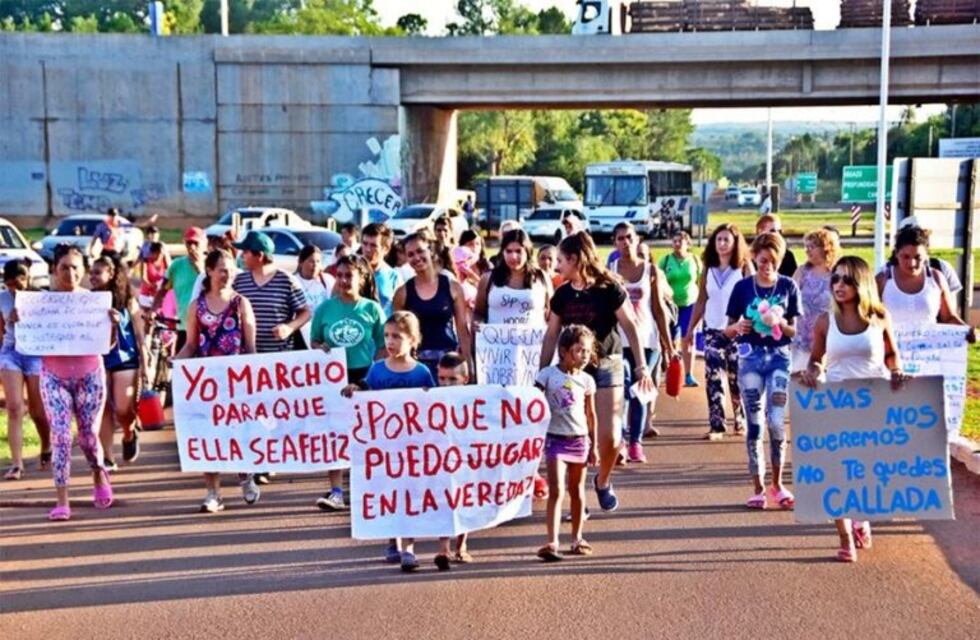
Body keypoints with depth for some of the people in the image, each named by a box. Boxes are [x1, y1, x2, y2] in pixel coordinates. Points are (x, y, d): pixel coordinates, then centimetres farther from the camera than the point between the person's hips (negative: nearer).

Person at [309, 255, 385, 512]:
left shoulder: (372, 309, -1)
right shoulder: (325, 308, 2)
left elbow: (383, 347, 2)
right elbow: (313, 342, 10)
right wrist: (321, 349, -12)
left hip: (364, 375, -1)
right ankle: (336, 490, 3)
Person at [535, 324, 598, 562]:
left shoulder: (586, 380, 5)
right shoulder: (548, 375, -5)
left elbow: (590, 414, 11)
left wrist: (593, 445, 11)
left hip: (579, 439, 4)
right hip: (555, 438, -4)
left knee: (577, 491, 12)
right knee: (556, 491, -11)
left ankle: (577, 539, 24)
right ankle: (552, 542, -13)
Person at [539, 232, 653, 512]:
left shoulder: (608, 289, -9)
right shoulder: (562, 294, 3)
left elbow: (630, 327, -6)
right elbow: (551, 335, 10)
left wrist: (641, 366, -9)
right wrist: (542, 373, 9)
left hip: (606, 365, -3)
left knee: (610, 435, -7)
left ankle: (603, 481, 21)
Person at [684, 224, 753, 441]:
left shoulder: (744, 267, -4)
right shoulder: (708, 269, 8)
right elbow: (701, 301, 12)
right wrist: (690, 329, 11)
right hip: (712, 330, 3)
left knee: (737, 379, 4)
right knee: (713, 379, -2)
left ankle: (741, 422, 19)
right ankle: (716, 425, 1)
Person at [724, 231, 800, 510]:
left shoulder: (788, 286, 2)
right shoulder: (743, 286, 1)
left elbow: (794, 331, 5)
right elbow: (728, 330, 5)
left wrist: (780, 324, -15)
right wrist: (738, 327, -17)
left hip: (779, 356, 0)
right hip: (751, 356, 0)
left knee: (777, 422, -5)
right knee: (754, 423, 4)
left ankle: (777, 484, 12)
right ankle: (758, 487, 13)